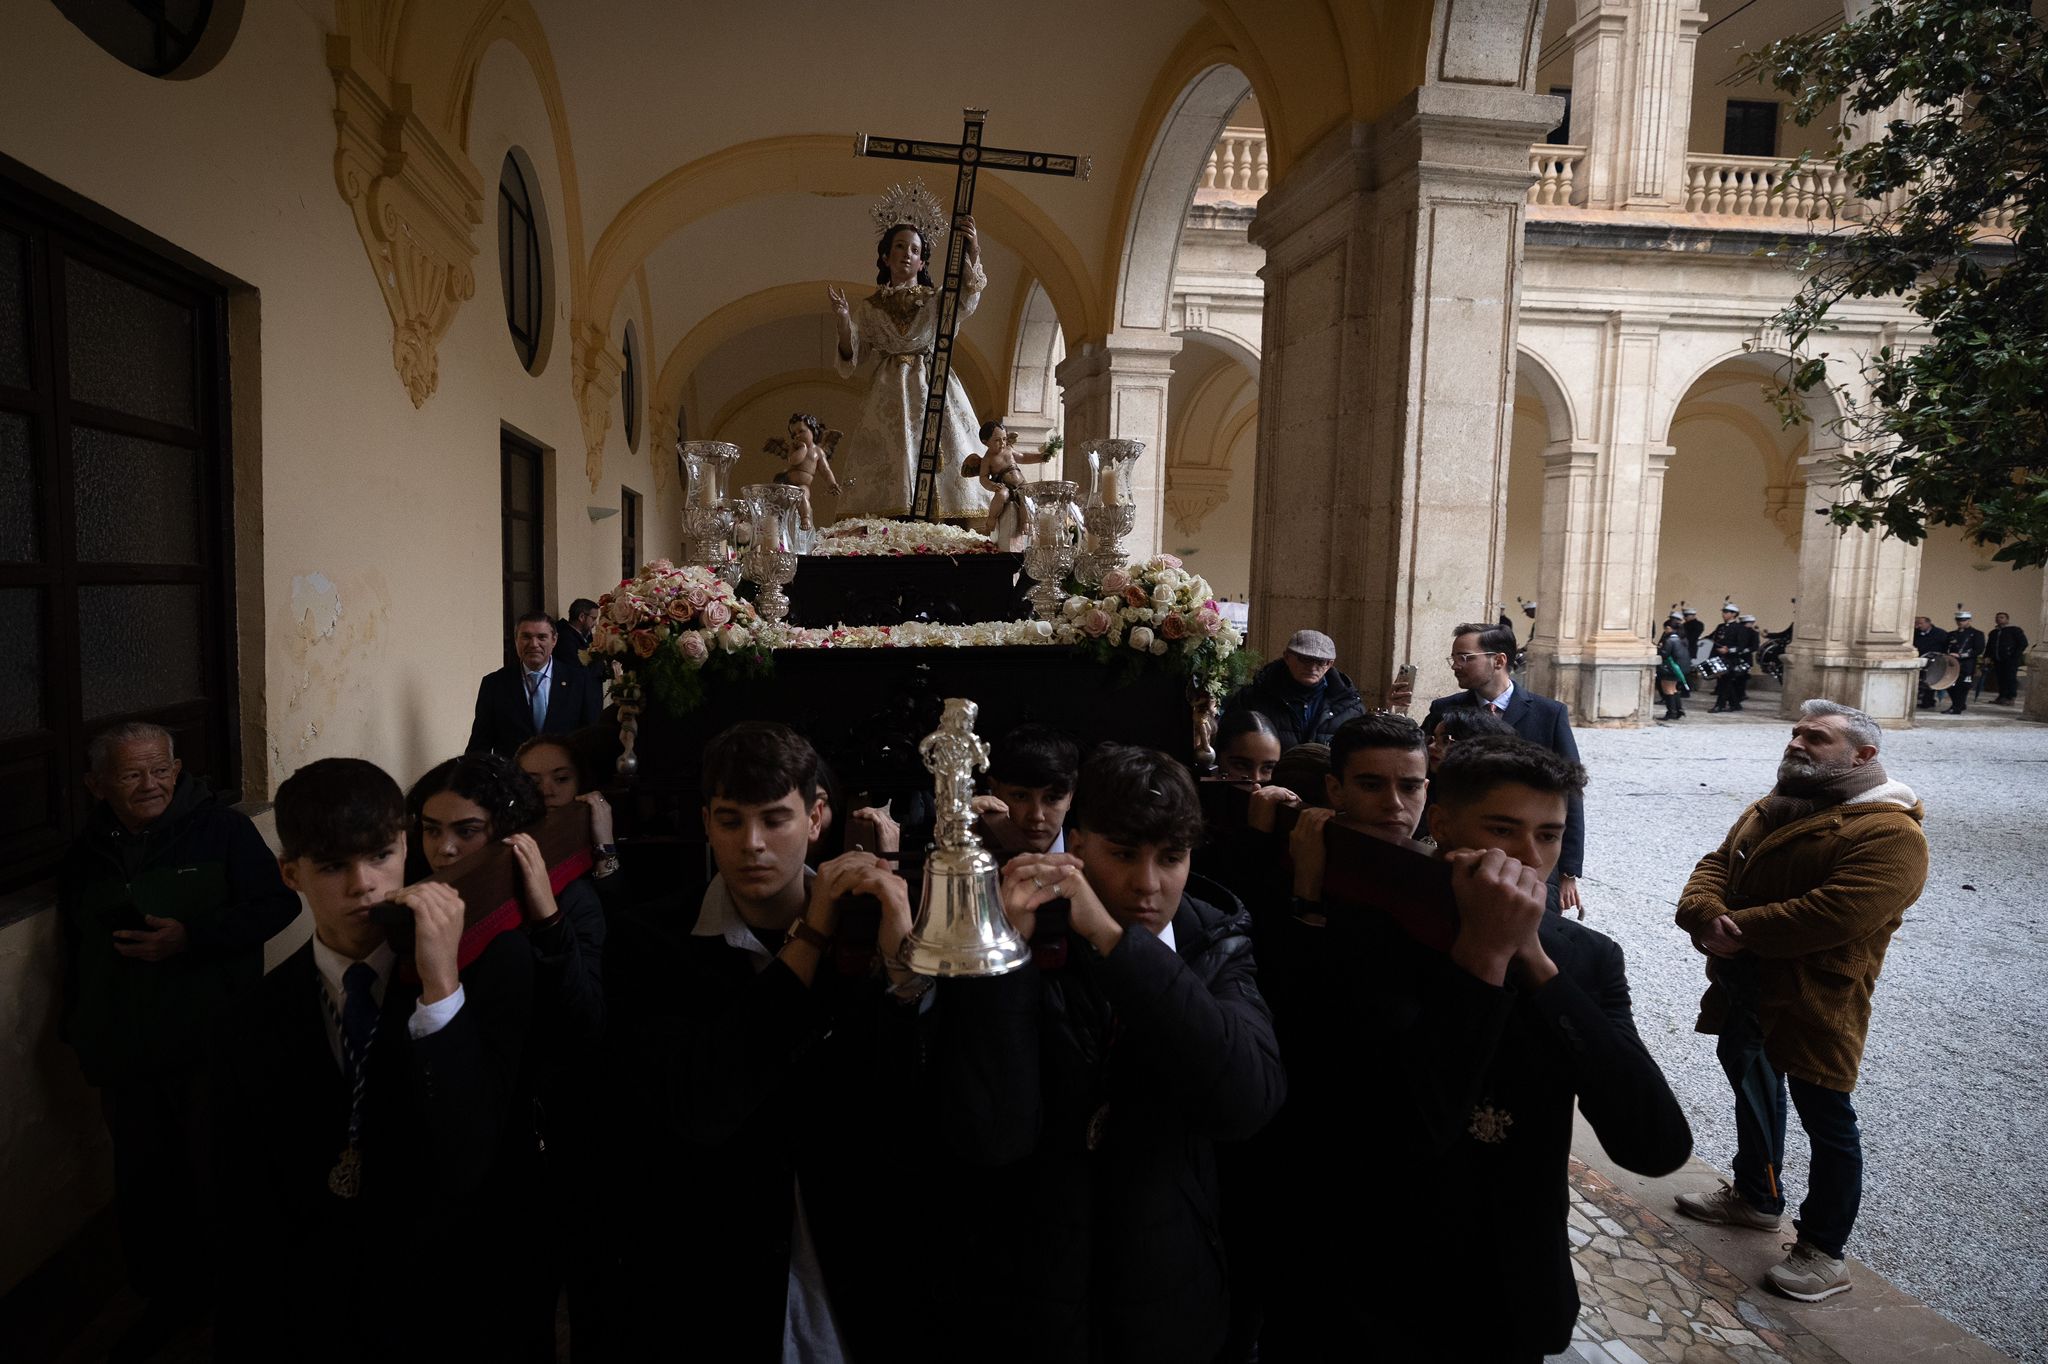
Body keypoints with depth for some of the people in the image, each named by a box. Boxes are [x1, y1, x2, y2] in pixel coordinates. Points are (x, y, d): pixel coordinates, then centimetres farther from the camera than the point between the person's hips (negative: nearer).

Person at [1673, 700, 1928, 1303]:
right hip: (1742, 990, 9)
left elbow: (1829, 916, -30)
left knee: (1825, 1119, 5)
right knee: (1752, 1089, 24)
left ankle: (1824, 1252, 20)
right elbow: (1715, 867, 3)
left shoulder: (1889, 833, -19)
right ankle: (1755, 1195, 44)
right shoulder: (1770, 810, 9)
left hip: (1813, 1002, -8)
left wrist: (1736, 930, -22)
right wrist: (1707, 916, -19)